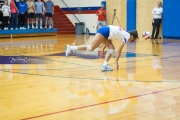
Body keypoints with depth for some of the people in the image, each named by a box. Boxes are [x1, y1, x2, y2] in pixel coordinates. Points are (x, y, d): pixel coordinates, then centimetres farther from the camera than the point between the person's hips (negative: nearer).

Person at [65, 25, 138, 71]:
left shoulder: (124, 34, 24)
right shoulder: (127, 37, -1)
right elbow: (119, 50, -4)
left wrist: (104, 47, 27)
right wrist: (116, 62, 2)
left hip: (104, 30, 9)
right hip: (104, 31, -9)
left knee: (111, 48, 6)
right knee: (91, 47, -12)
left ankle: (105, 65, -2)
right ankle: (71, 48, -17)